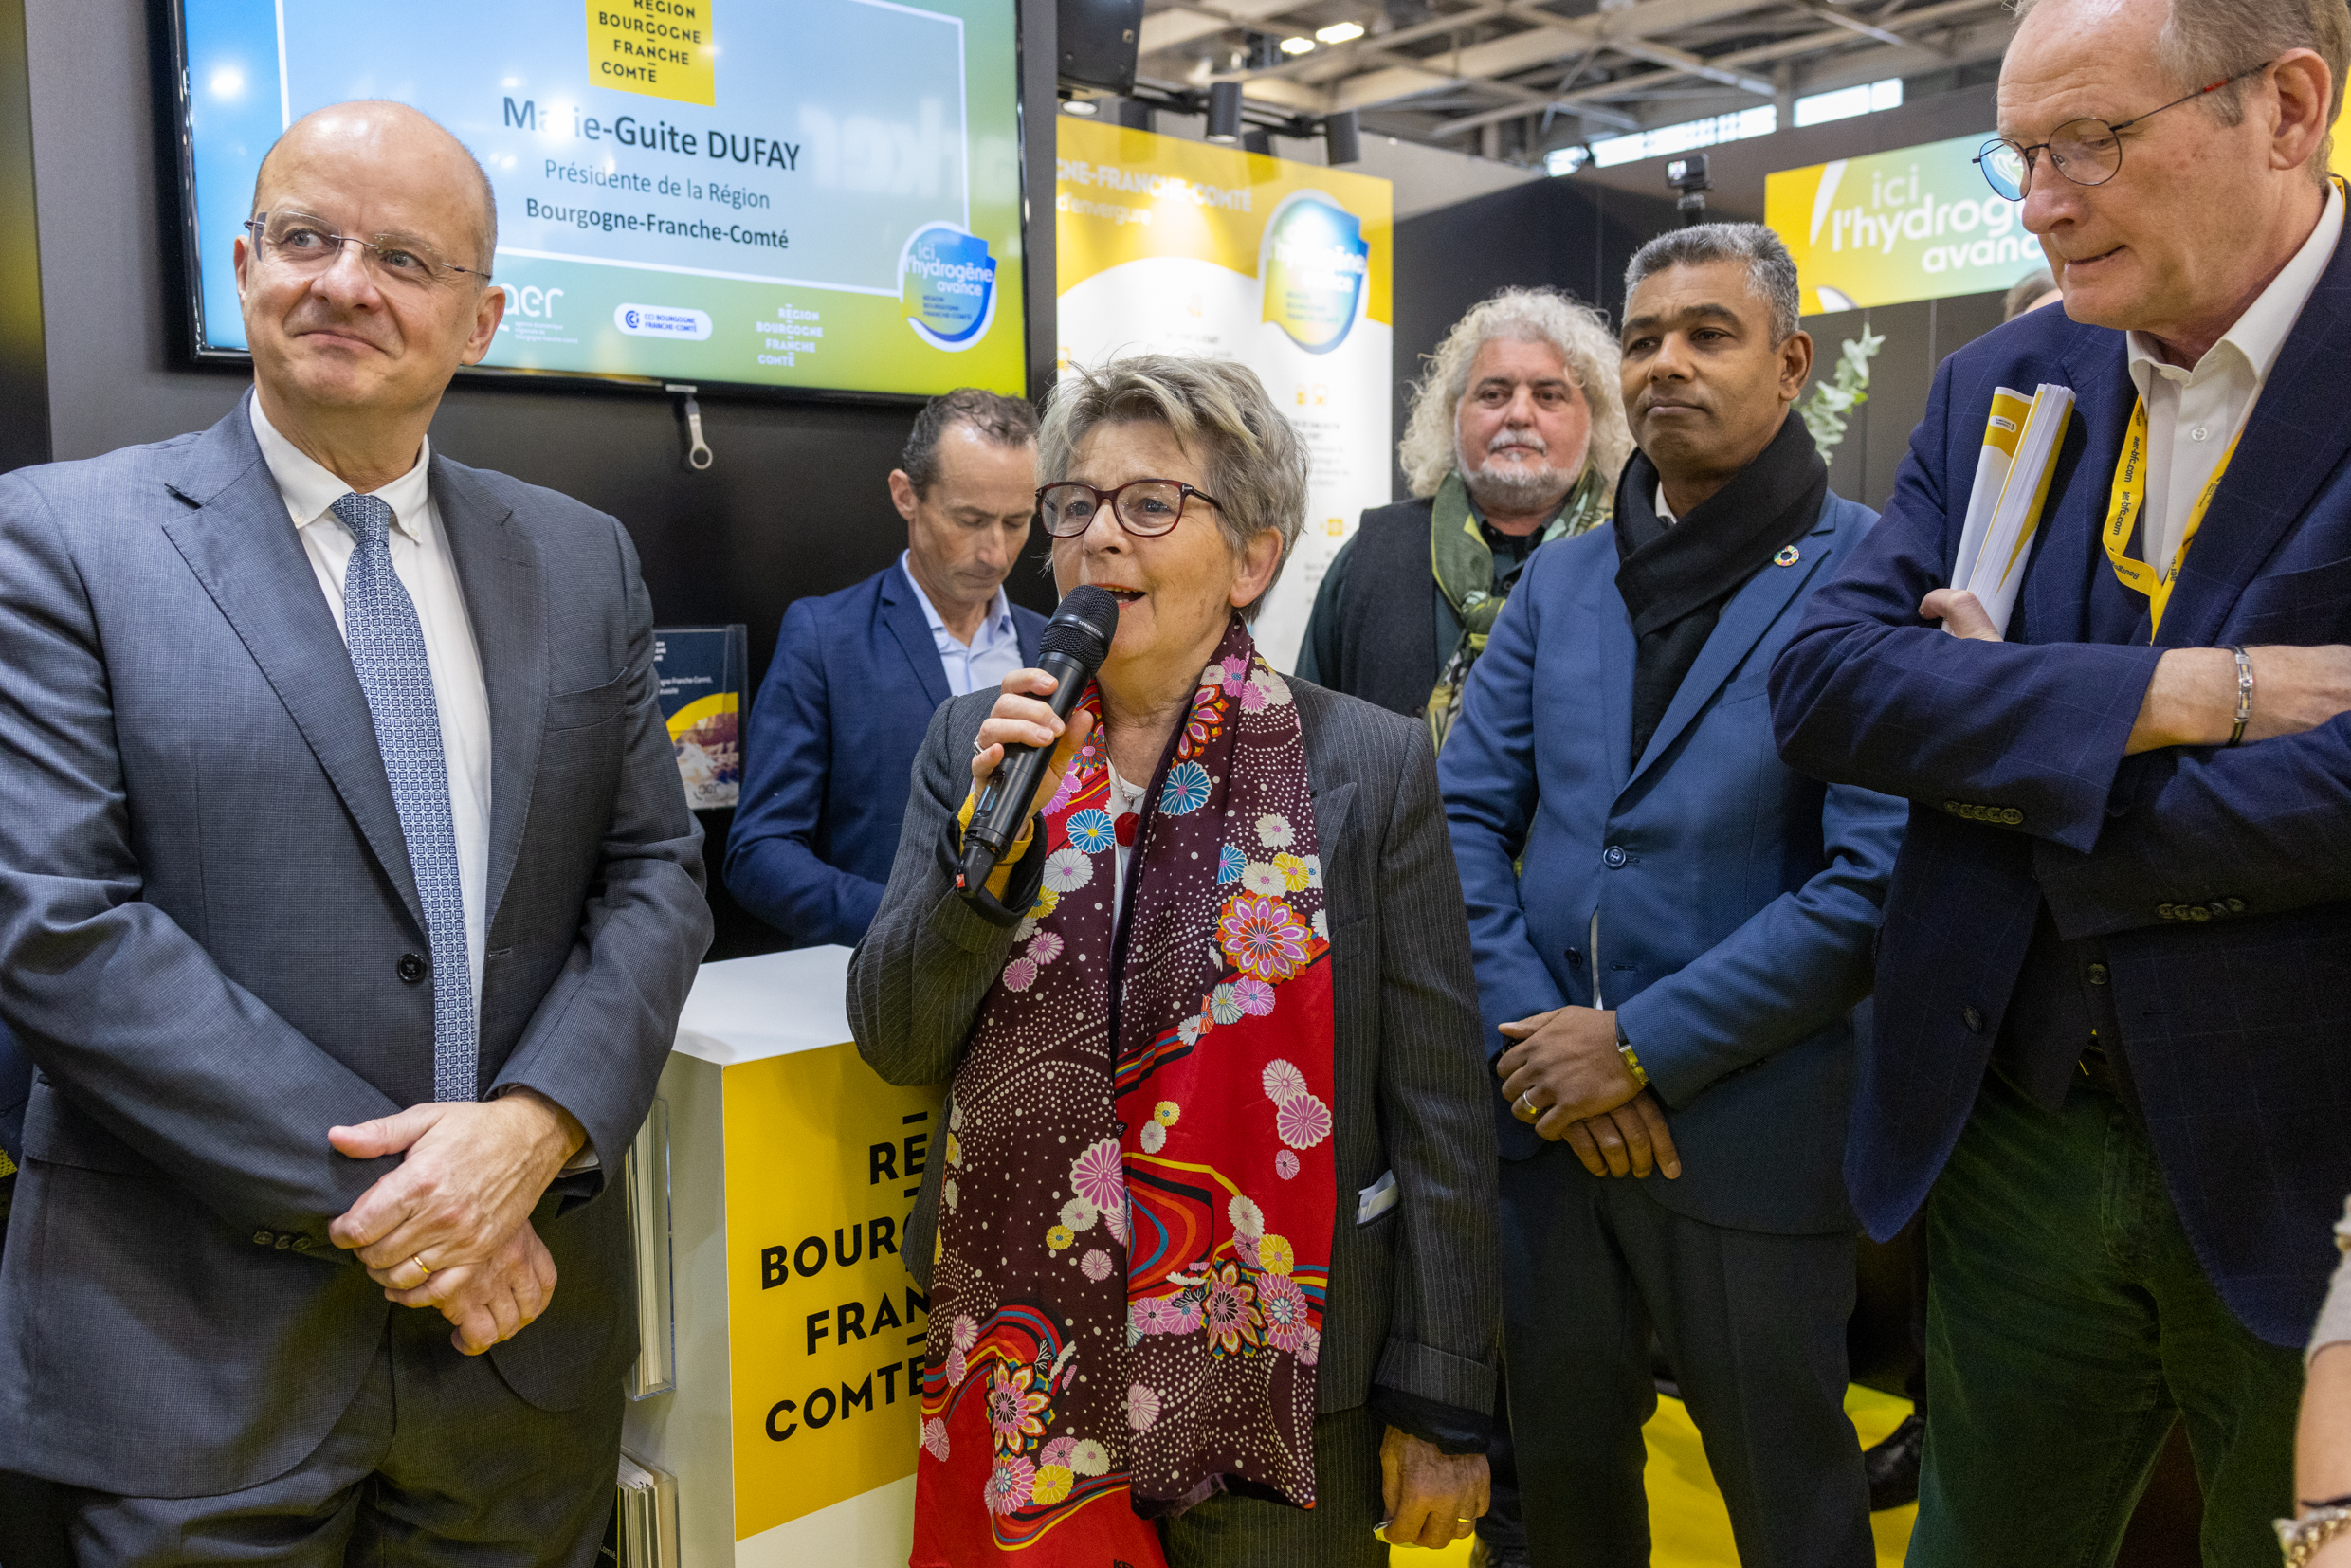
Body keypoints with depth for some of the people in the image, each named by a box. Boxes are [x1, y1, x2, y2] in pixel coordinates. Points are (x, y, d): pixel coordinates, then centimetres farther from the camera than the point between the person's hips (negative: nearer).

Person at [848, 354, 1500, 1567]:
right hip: (1024, 1368, 3)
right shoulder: (978, 743, 0)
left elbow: (1436, 1109, -6)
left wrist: (1441, 1405, -5)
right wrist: (993, 840, -18)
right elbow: (895, 1046, -3)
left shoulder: (1372, 764, -8)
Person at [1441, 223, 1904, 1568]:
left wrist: (1641, 1046, -16)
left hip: (1752, 1132, -4)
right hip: (1549, 1113, 4)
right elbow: (1465, 815, 3)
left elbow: (1873, 883, -16)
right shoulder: (1561, 581, 8)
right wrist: (1536, 1035, -9)